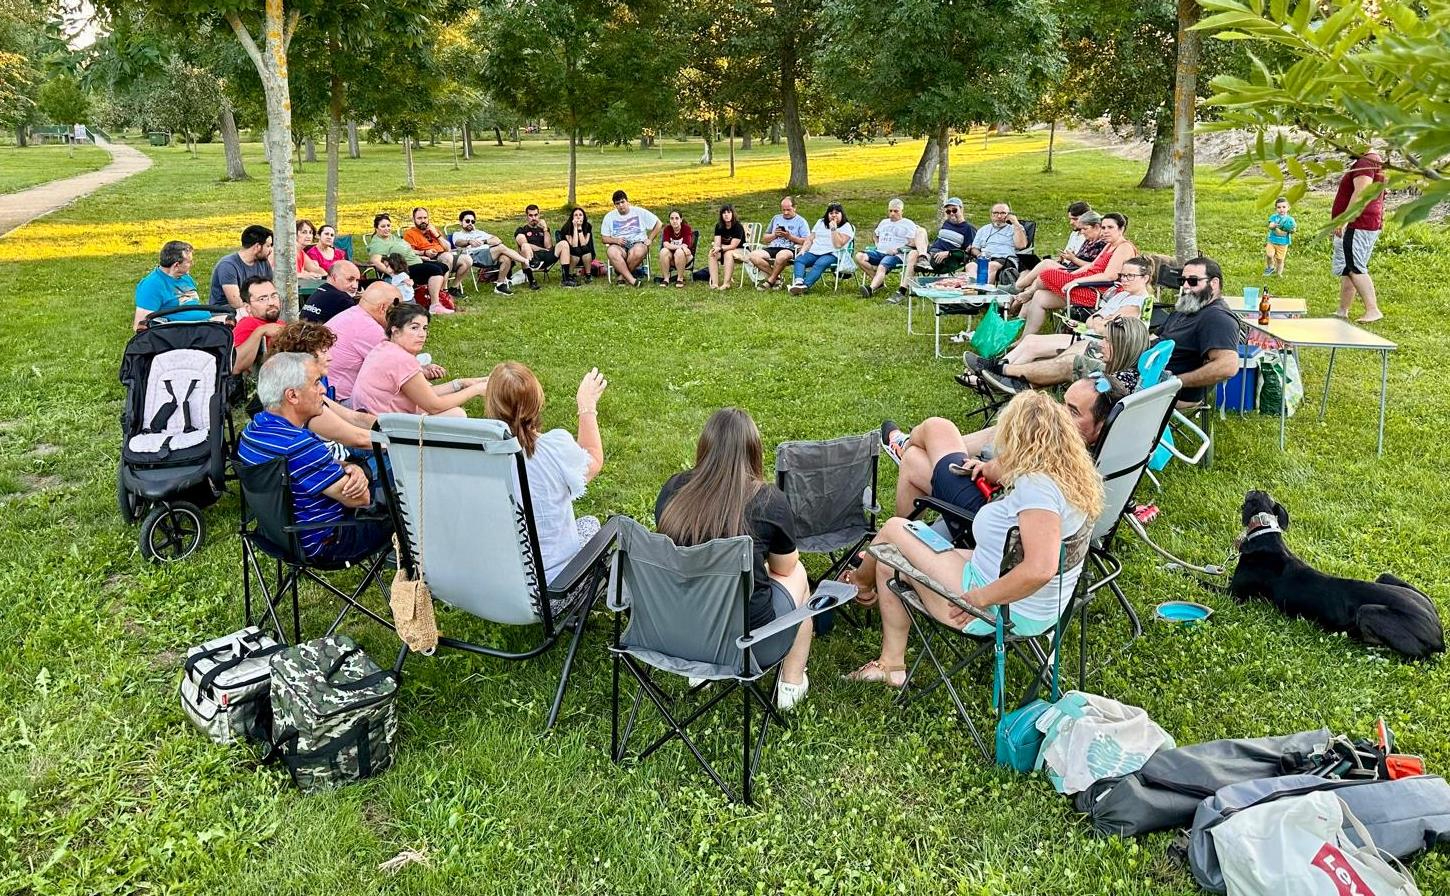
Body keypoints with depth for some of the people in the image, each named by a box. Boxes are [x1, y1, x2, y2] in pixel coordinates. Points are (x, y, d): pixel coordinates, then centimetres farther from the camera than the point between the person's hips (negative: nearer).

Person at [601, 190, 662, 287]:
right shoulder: (609, 217, 11)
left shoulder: (639, 212, 7)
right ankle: (631, 279, -37)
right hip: (618, 246, 1)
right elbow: (605, 238, 11)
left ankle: (622, 275, -16)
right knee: (612, 252, -37)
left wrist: (650, 239, 0)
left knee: (638, 252, -39)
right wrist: (616, 240, -10)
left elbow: (658, 224, 10)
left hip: (638, 243, -1)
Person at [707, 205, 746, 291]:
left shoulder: (738, 227, -16)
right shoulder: (719, 226, 1)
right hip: (724, 251, 5)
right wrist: (715, 248, -30)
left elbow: (733, 246, -21)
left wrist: (720, 248, -32)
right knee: (712, 254, -24)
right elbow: (717, 243, -7)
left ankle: (726, 283, -39)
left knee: (728, 253, -37)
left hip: (740, 251, -5)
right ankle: (714, 283, -34)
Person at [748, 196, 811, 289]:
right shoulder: (776, 218, 25)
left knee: (781, 256, -43)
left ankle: (770, 281, -18)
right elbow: (764, 237, 25)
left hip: (790, 249, -5)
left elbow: (807, 241, -2)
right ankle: (776, 277, -11)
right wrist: (774, 235, 4)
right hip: (772, 247, 5)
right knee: (753, 256, -22)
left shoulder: (801, 221, 9)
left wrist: (790, 237, -10)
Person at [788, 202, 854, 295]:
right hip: (814, 252, 5)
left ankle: (805, 285, -55)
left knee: (820, 264, -37)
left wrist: (833, 229, -10)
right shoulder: (821, 222, 25)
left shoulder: (846, 227, 6)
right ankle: (798, 281, -49)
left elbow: (838, 244, -9)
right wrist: (803, 250, 5)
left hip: (832, 254, -5)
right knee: (799, 259, -25)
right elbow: (810, 239, 22)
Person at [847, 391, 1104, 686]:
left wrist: (980, 598, -28)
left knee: (894, 528, 4)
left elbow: (1040, 569, -38)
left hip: (1003, 613, -10)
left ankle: (862, 579, 34)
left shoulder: (1036, 486, -28)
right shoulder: (1070, 474, 1)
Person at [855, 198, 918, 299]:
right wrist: (877, 245, 18)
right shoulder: (884, 222, 28)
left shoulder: (908, 224, 9)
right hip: (879, 252, 6)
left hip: (896, 255, -6)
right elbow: (876, 236, 42)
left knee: (882, 267, -37)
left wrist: (897, 250, -13)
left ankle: (871, 288, -59)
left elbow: (912, 243, 0)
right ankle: (879, 281, -20)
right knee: (859, 256, -21)